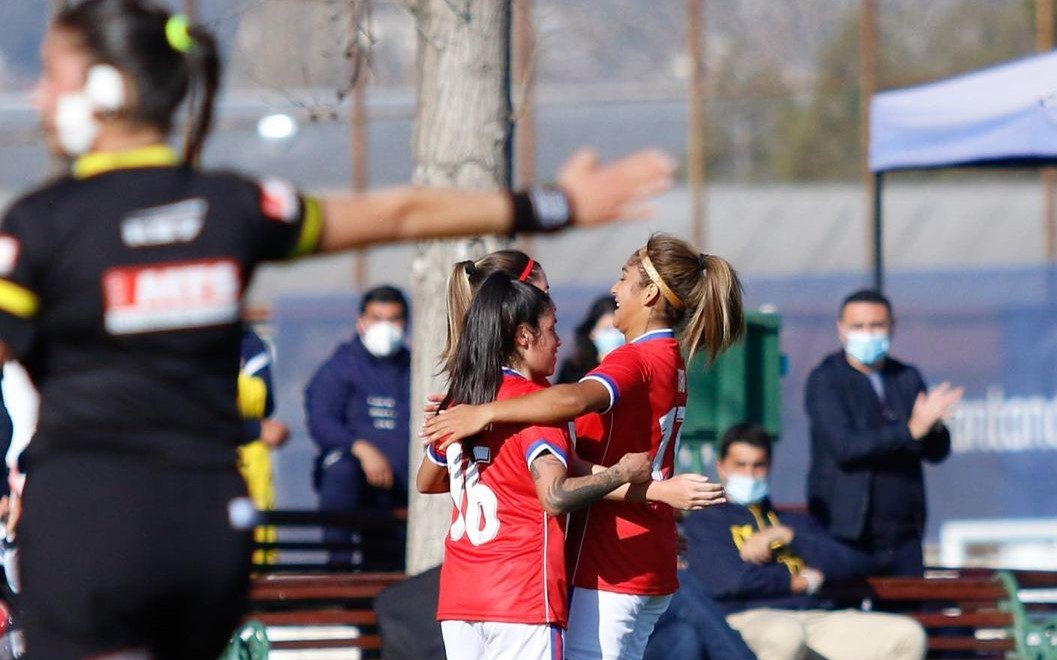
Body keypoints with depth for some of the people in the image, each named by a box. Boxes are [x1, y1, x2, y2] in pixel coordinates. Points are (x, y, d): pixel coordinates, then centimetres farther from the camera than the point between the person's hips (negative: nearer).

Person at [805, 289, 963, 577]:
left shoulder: (907, 378, 12)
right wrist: (911, 429, -23)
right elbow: (844, 446, -17)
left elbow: (937, 452, 9)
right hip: (845, 535, -5)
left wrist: (933, 426, -15)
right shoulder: (826, 380, -3)